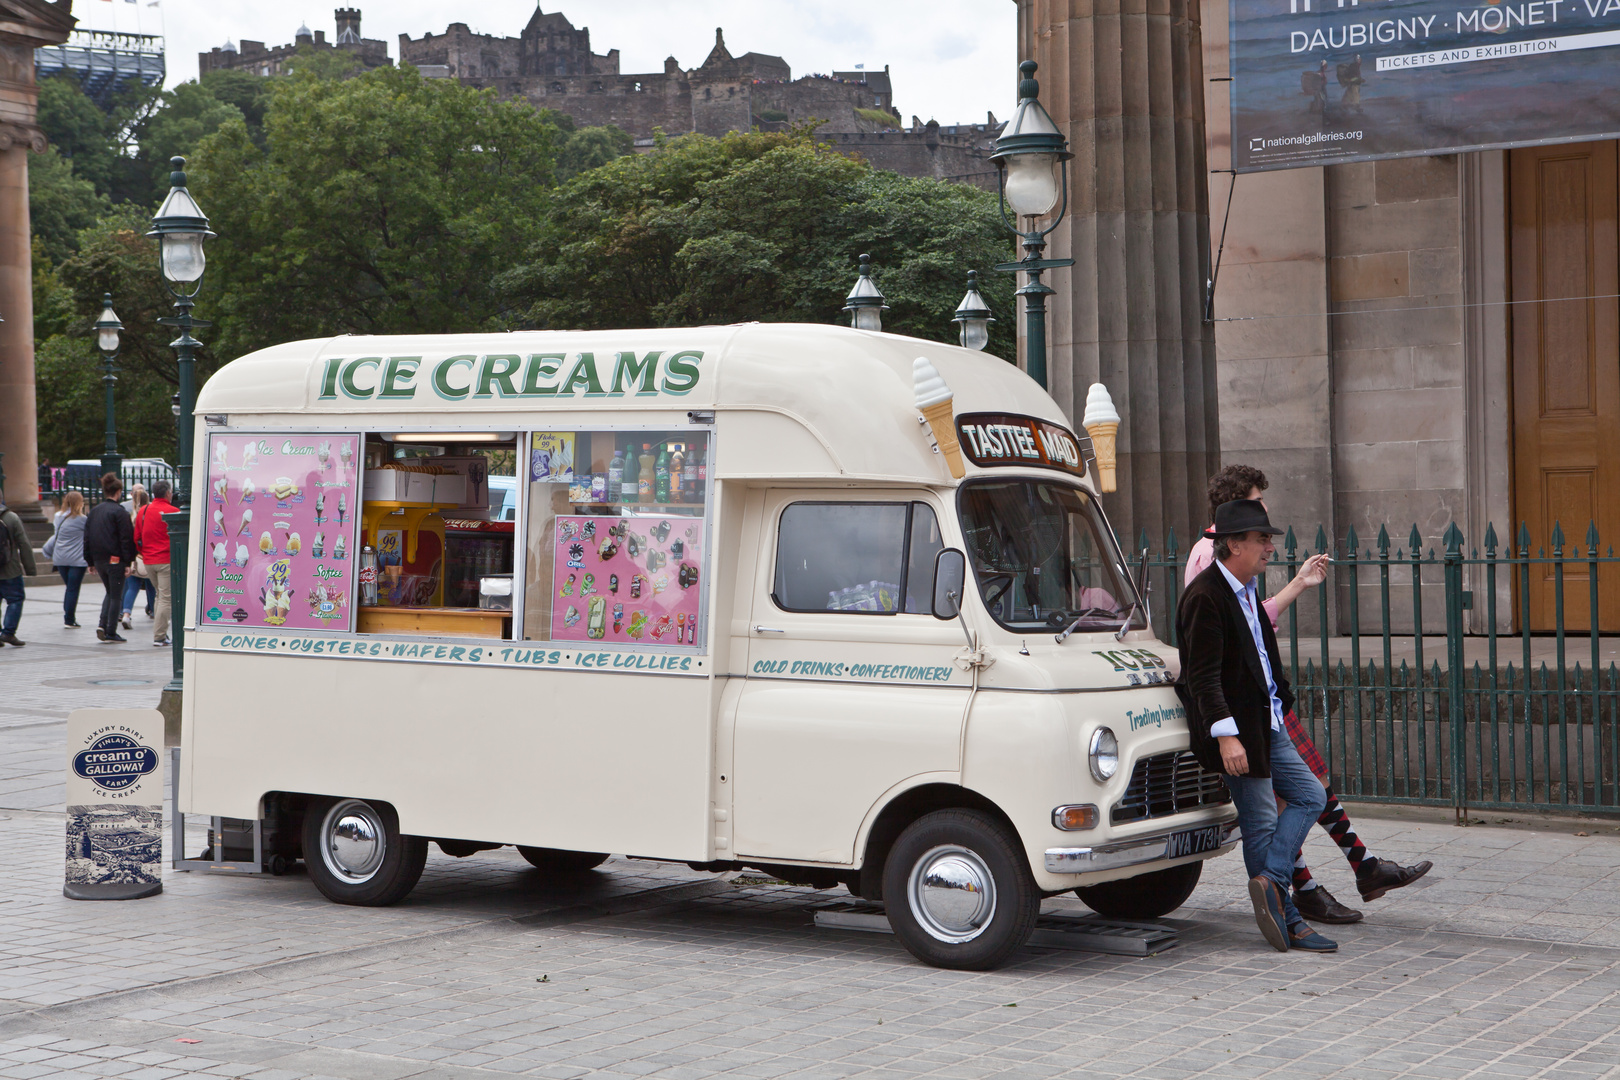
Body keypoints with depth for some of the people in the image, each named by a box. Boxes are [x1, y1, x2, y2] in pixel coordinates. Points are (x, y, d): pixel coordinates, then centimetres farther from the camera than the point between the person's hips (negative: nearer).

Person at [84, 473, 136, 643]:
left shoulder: (94, 511, 8)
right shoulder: (120, 512, -11)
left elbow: (87, 538, 11)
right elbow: (126, 538, -14)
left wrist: (90, 562, 15)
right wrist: (127, 562, -11)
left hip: (99, 559, 6)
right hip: (115, 559, -6)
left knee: (110, 592, 20)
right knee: (116, 595, 2)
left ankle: (103, 624, 4)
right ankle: (111, 632, 2)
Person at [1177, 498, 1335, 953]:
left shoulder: (1246, 590, 13)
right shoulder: (1206, 596, -18)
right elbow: (1202, 677, -23)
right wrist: (1226, 735, -29)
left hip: (1267, 724, 10)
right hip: (1238, 731, -10)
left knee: (1309, 796, 8)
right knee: (1261, 825, -3)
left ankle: (1269, 881, 1)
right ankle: (1287, 919, 4)